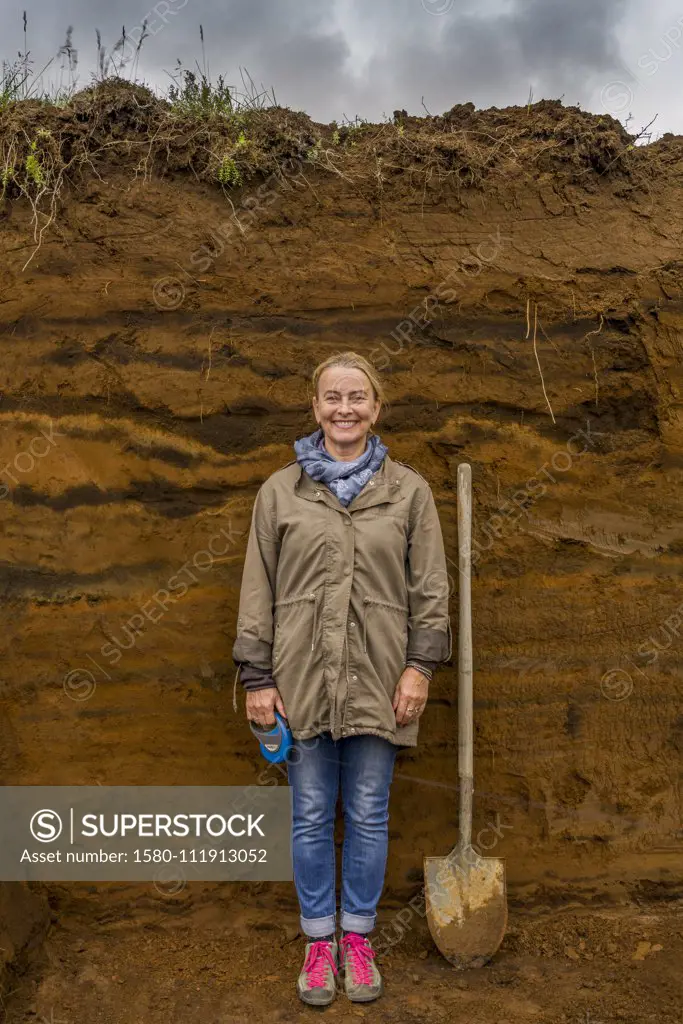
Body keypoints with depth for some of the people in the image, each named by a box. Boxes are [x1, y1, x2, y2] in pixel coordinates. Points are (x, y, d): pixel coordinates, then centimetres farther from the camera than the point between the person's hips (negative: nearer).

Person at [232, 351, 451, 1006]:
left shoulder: (409, 491, 2)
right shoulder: (279, 491, 2)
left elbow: (430, 588, 3)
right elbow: (258, 590, 2)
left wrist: (419, 666, -4)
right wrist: (257, 678, -1)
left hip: (376, 681, 0)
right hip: (302, 679, 0)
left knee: (368, 816, 12)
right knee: (311, 816, 12)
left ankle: (357, 937, 32)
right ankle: (319, 938, 31)